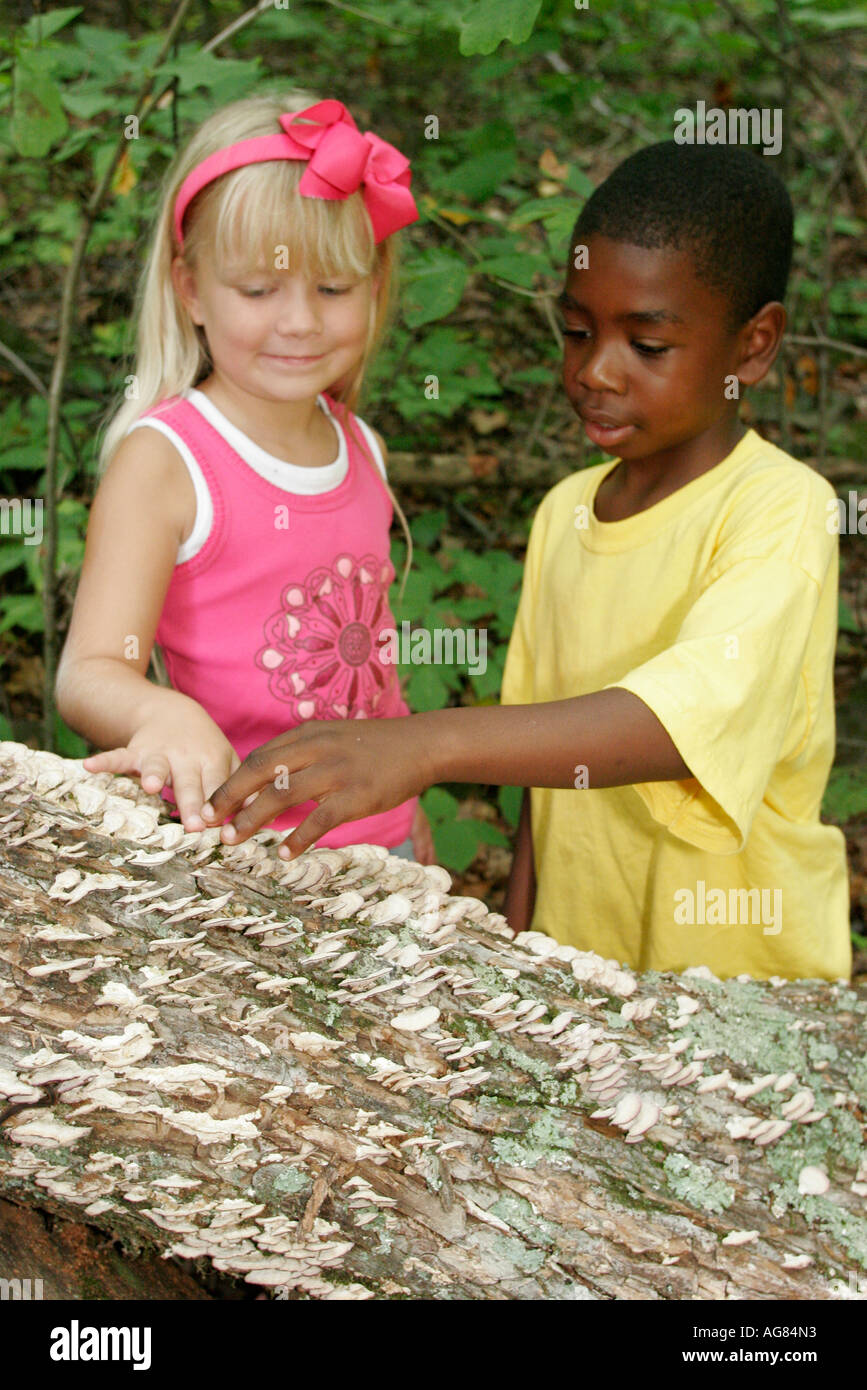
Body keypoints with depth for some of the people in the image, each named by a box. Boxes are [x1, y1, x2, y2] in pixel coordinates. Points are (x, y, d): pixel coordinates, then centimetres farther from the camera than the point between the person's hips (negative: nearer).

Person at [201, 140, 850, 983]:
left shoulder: (781, 509, -15)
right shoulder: (563, 512, 6)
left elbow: (686, 720, -31)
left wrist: (426, 744, -41)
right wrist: (516, 939, 6)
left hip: (743, 978, -5)